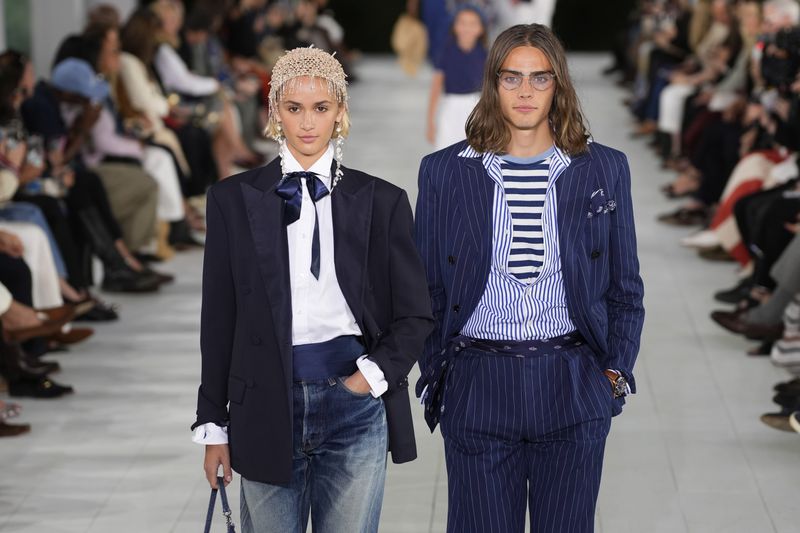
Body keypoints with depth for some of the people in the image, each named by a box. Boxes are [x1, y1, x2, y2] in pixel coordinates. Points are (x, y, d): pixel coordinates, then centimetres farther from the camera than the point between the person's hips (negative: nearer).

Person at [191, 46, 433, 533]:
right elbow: (219, 318, 6)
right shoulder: (234, 200, 4)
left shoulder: (381, 201, 4)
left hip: (353, 401, 0)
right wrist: (214, 424, 6)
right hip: (267, 404, 0)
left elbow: (416, 315, 8)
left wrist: (373, 374, -7)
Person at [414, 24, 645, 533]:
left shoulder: (604, 169, 4)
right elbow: (426, 286, 8)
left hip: (573, 390, 1)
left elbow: (625, 286, 10)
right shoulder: (445, 171, 3)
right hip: (477, 389, 0)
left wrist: (617, 371, 2)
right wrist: (434, 373, 3)